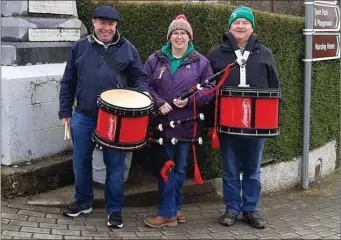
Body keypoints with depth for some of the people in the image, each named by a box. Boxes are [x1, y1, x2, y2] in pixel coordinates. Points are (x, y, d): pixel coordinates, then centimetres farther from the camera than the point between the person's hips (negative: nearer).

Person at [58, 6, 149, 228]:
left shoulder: (127, 49, 2)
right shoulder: (80, 47, 6)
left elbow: (139, 77, 5)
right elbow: (68, 82, 9)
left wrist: (143, 93, -17)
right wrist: (65, 111, 7)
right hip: (83, 117, 2)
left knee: (115, 165, 5)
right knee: (81, 162, 13)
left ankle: (115, 209, 18)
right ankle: (83, 201, 33)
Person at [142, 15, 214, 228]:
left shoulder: (201, 62, 2)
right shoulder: (155, 60, 4)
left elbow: (210, 90, -1)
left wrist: (190, 100, -16)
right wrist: (159, 103, -14)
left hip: (186, 124, 0)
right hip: (162, 123, 0)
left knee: (180, 168, 9)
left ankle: (169, 211, 22)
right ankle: (172, 211, 7)